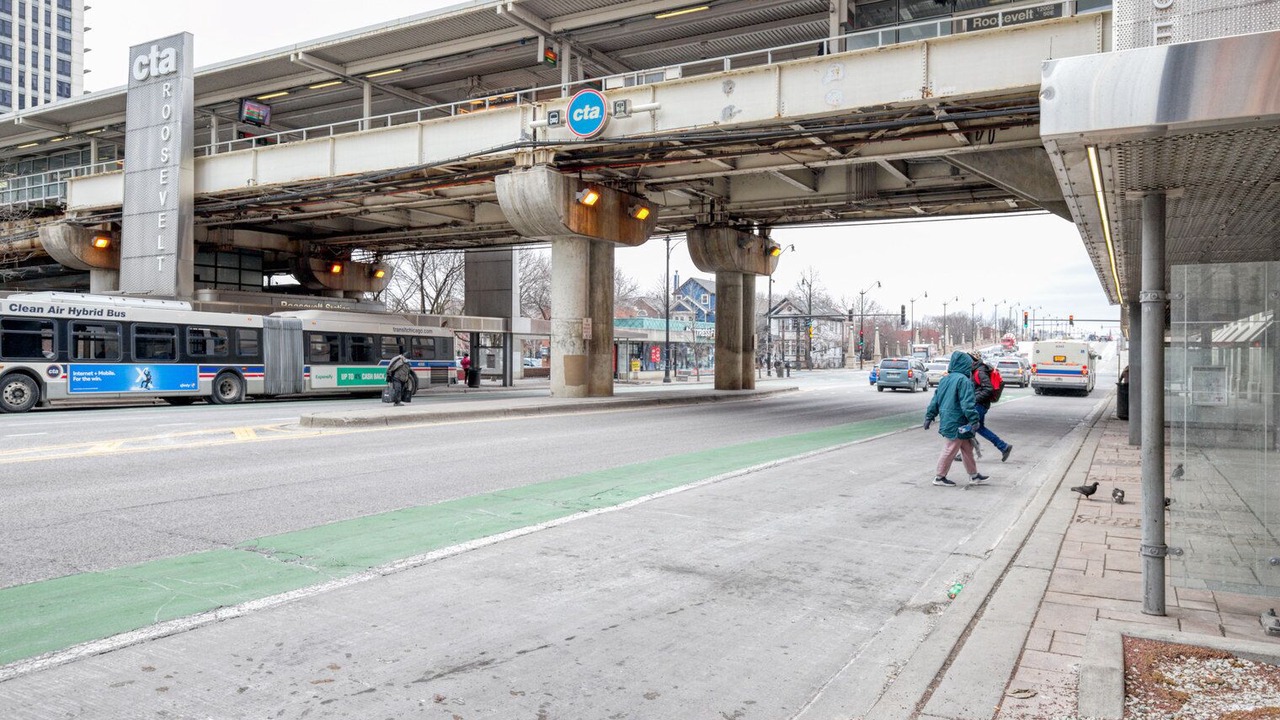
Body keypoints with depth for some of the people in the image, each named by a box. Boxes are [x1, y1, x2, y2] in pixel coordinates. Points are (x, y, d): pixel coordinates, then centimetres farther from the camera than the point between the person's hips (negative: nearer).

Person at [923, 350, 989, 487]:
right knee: (951, 449, 2)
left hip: (947, 419, 9)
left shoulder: (945, 379, 10)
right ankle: (940, 477, 11)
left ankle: (974, 476, 25)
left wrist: (929, 415, 17)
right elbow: (967, 403, -22)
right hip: (957, 423, -9)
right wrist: (974, 420, -21)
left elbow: (936, 399, 13)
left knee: (967, 448, 17)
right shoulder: (963, 380, -16)